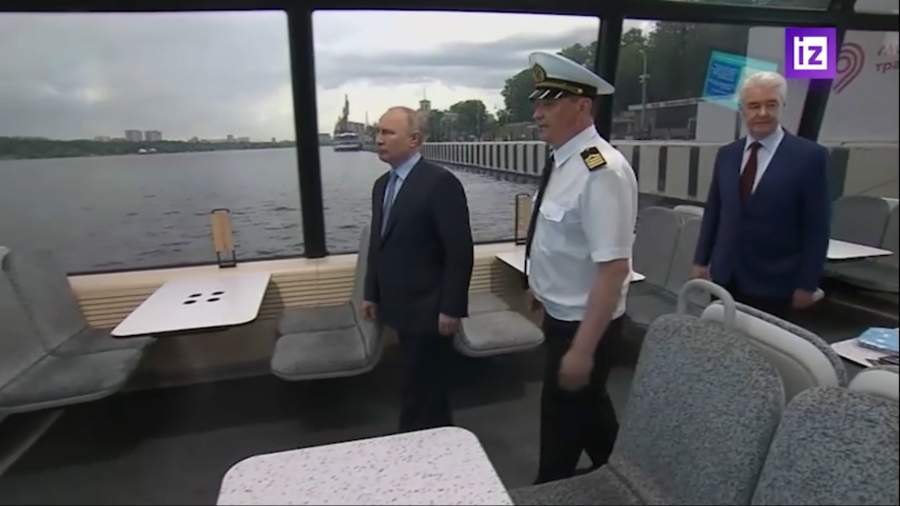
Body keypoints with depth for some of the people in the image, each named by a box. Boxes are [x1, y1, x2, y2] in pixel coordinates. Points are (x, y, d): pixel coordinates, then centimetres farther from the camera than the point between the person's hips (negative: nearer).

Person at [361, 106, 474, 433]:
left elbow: (460, 251, -18)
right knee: (422, 386, 21)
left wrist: (451, 308, -18)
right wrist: (372, 294, 15)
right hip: (400, 306, 8)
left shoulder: (440, 182, -16)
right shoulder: (382, 185, 10)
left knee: (422, 391, 5)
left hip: (429, 309, -8)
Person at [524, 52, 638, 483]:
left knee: (564, 416, 12)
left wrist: (583, 349, -25)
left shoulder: (601, 172, -27)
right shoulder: (562, 161, 1)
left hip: (586, 323, -9)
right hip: (560, 313, 9)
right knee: (586, 405, 27)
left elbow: (613, 269, -28)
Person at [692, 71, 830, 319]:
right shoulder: (726, 154, 7)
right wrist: (701, 261, 8)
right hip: (725, 277, 4)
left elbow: (816, 228, -6)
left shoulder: (810, 156, -6)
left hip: (773, 283, -3)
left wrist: (807, 284, -7)